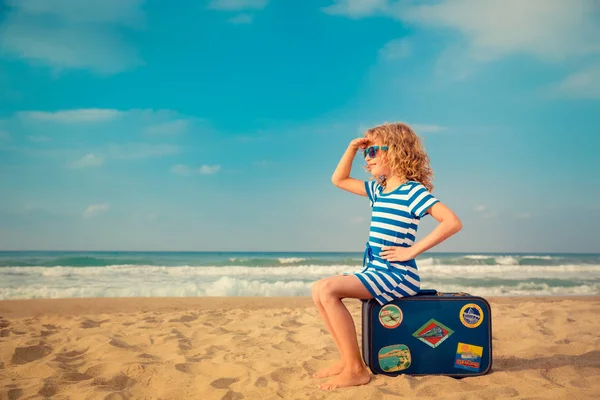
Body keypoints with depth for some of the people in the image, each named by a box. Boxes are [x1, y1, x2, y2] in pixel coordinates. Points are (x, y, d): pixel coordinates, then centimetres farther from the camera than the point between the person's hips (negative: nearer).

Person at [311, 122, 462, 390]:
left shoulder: (413, 191, -12)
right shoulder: (378, 189, 14)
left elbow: (453, 222, -23)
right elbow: (339, 180, 25)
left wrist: (411, 250, -22)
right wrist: (352, 148, 11)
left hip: (397, 275, -9)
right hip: (375, 270, 9)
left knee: (328, 290, -23)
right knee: (318, 290, 1)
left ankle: (356, 370, -16)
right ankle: (347, 359, 3)